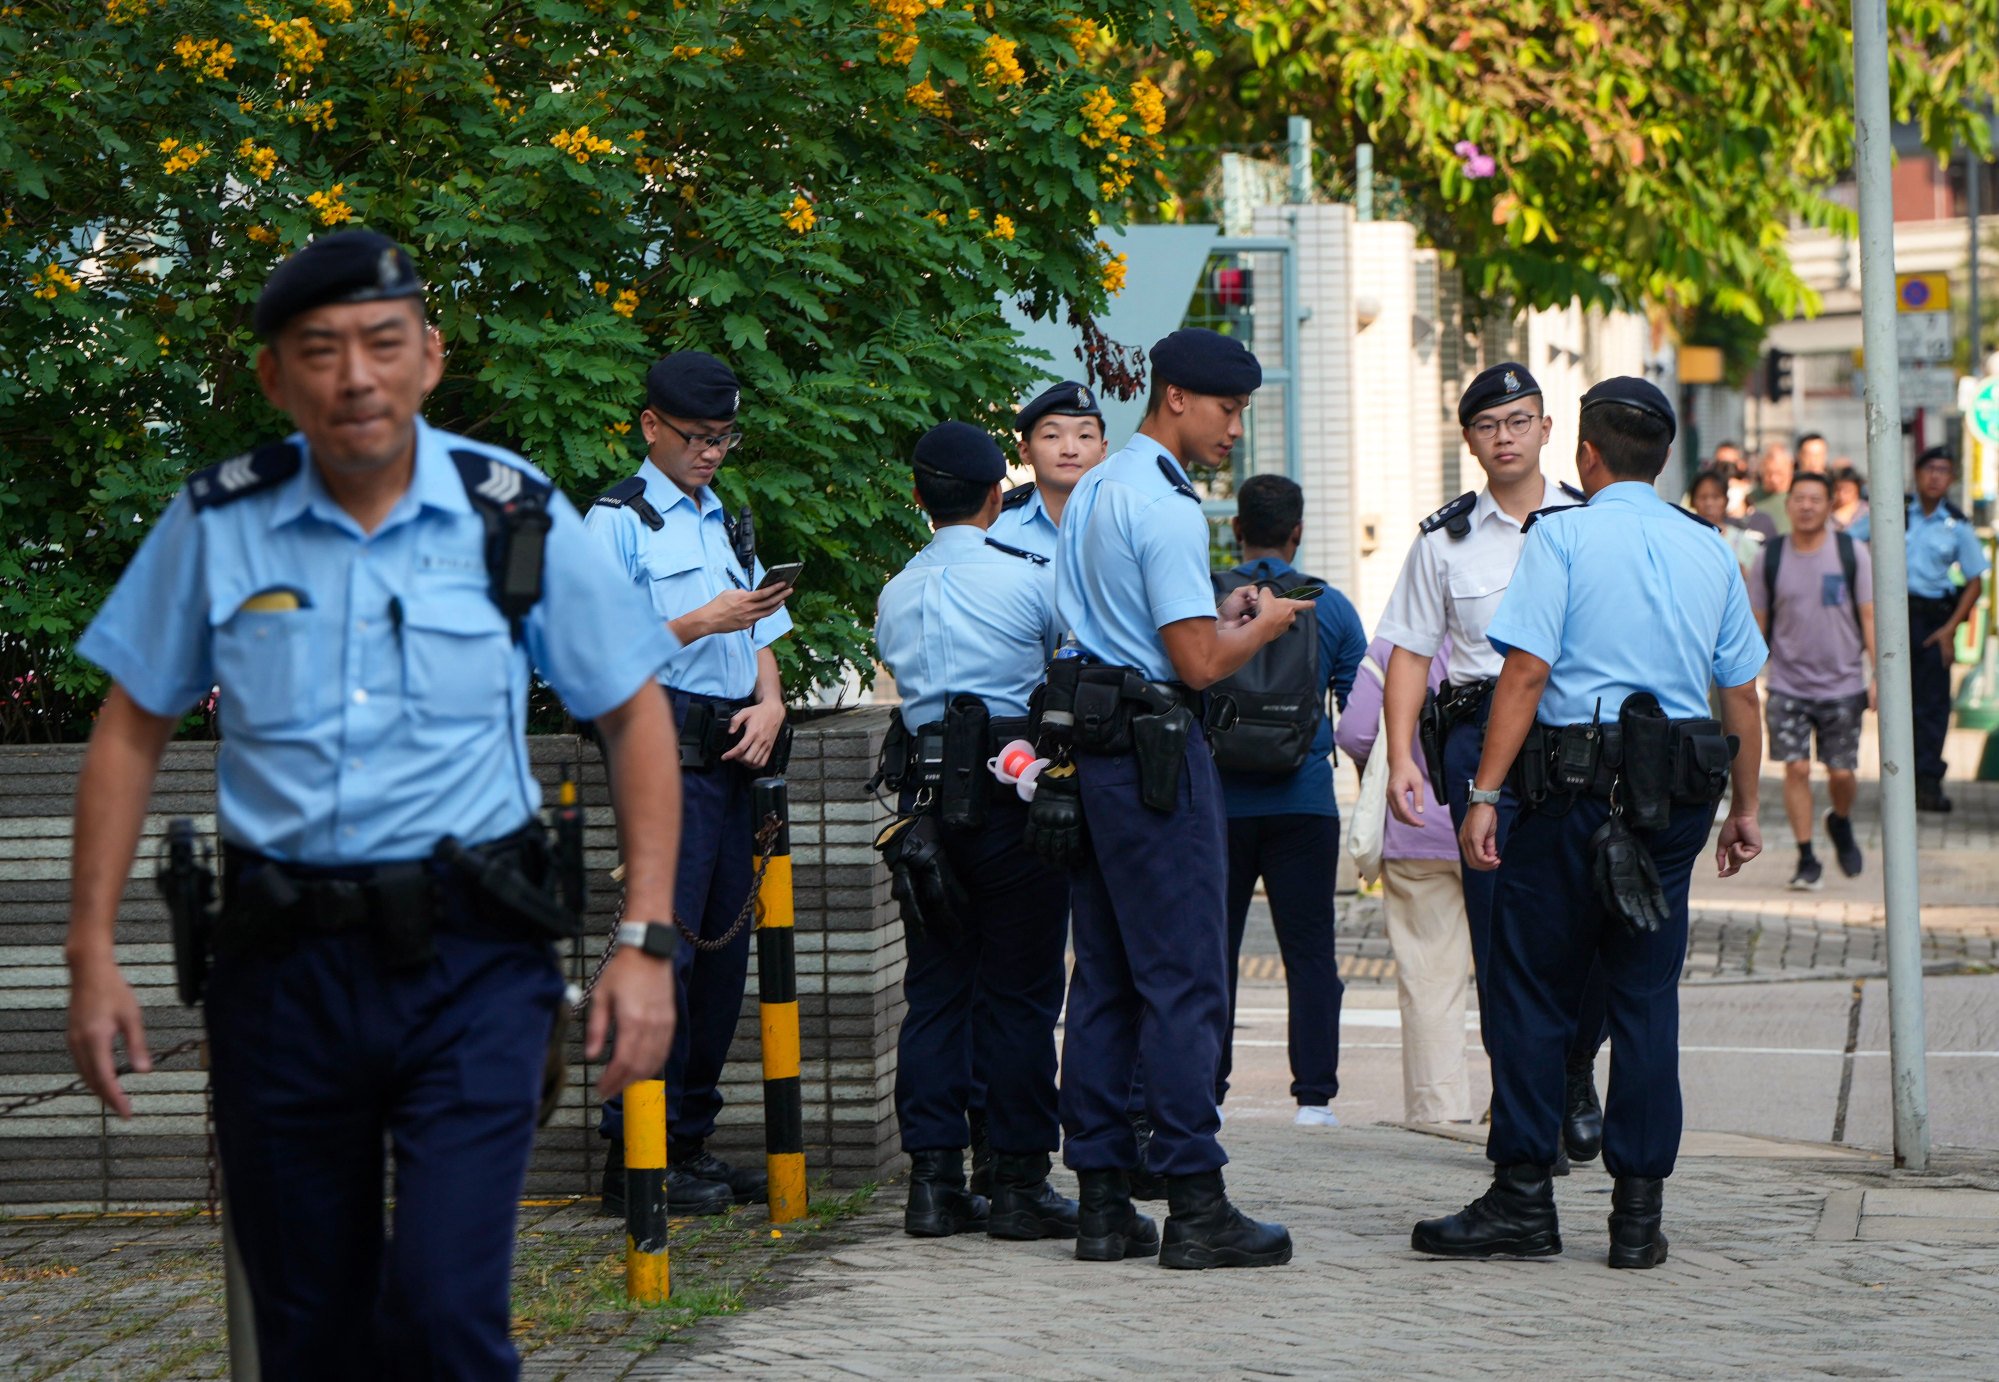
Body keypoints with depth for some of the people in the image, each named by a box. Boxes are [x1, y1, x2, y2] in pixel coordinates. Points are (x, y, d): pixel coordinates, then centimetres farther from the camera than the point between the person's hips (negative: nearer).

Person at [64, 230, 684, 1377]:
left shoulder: (518, 516, -2)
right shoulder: (218, 525, 1)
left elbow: (636, 719, 5)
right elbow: (133, 730, 10)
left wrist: (646, 945, -3)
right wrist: (93, 952, 4)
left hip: (470, 955, -2)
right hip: (281, 962, 2)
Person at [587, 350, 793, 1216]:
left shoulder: (728, 524, 23)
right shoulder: (618, 521, -1)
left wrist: (769, 704, 3)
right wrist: (703, 623, -16)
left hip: (730, 756, 8)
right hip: (669, 751, -8)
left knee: (723, 950, 7)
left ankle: (690, 1143, 13)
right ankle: (633, 1161, -9)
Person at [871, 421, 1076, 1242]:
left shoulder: (896, 595, 10)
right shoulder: (1029, 578, -4)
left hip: (924, 802, 5)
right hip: (1014, 797, -4)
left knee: (934, 990, 8)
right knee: (1018, 993, 0)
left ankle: (932, 1178, 7)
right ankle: (1019, 1183, 1)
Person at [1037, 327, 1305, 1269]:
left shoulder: (1090, 494, 16)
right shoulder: (1166, 507, -14)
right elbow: (1199, 663, -18)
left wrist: (1219, 616, 21)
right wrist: (1262, 624, 1)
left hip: (1086, 751, 9)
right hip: (1153, 753, -9)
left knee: (1102, 978, 10)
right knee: (1184, 980, -5)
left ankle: (1101, 1201, 12)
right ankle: (1195, 1206, -5)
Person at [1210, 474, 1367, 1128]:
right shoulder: (1331, 607, 2)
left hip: (1218, 801, 0)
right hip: (1304, 803, 0)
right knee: (1309, 951, 3)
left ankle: (1203, 1092, 6)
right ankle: (1314, 1093, -1)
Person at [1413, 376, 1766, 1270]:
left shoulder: (1563, 536, -4)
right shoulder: (1709, 552, 10)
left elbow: (1526, 671, -12)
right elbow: (1742, 692, 12)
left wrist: (1485, 795, -12)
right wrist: (1745, 810, 21)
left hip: (1575, 785, -4)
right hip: (1678, 795, 4)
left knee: (1531, 992, 3)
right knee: (1646, 996, 7)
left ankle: (1523, 1199, 2)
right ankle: (1638, 1212, 6)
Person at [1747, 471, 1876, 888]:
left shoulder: (1852, 553, -1)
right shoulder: (1770, 557, 2)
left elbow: (1869, 616, 0)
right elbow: (1758, 623, 9)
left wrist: (1878, 674, -8)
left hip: (1843, 684, 0)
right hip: (1788, 685, 0)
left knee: (1842, 772, 4)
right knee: (1796, 769, -8)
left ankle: (1841, 824, 36)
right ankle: (1806, 859, 0)